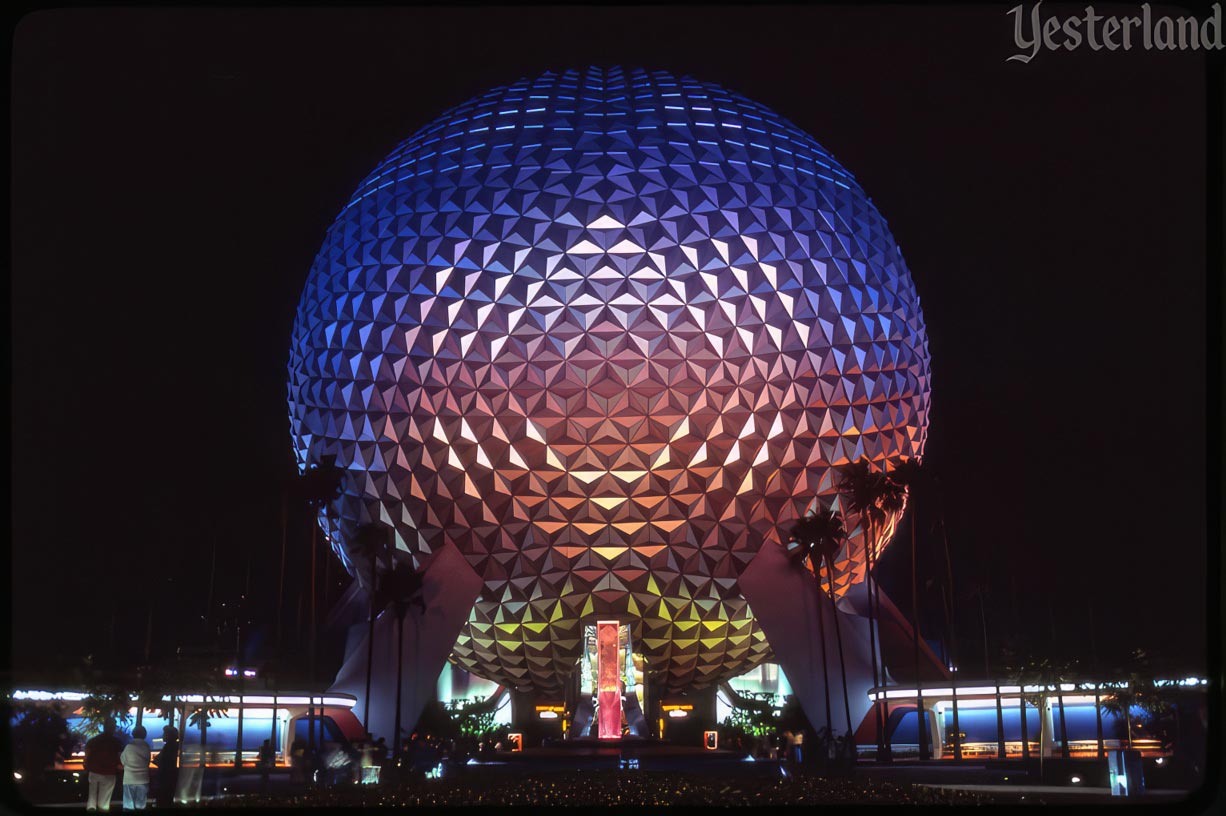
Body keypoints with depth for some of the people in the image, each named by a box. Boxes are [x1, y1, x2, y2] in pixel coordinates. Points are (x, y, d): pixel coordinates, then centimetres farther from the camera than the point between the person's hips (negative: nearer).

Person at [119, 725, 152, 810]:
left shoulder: (129, 746, -9)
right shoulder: (147, 747, 0)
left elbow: (123, 761, 1)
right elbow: (147, 762, 5)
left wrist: (120, 754, 21)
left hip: (129, 780, -2)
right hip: (143, 780, 2)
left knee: (128, 806, 3)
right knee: (140, 805, 8)